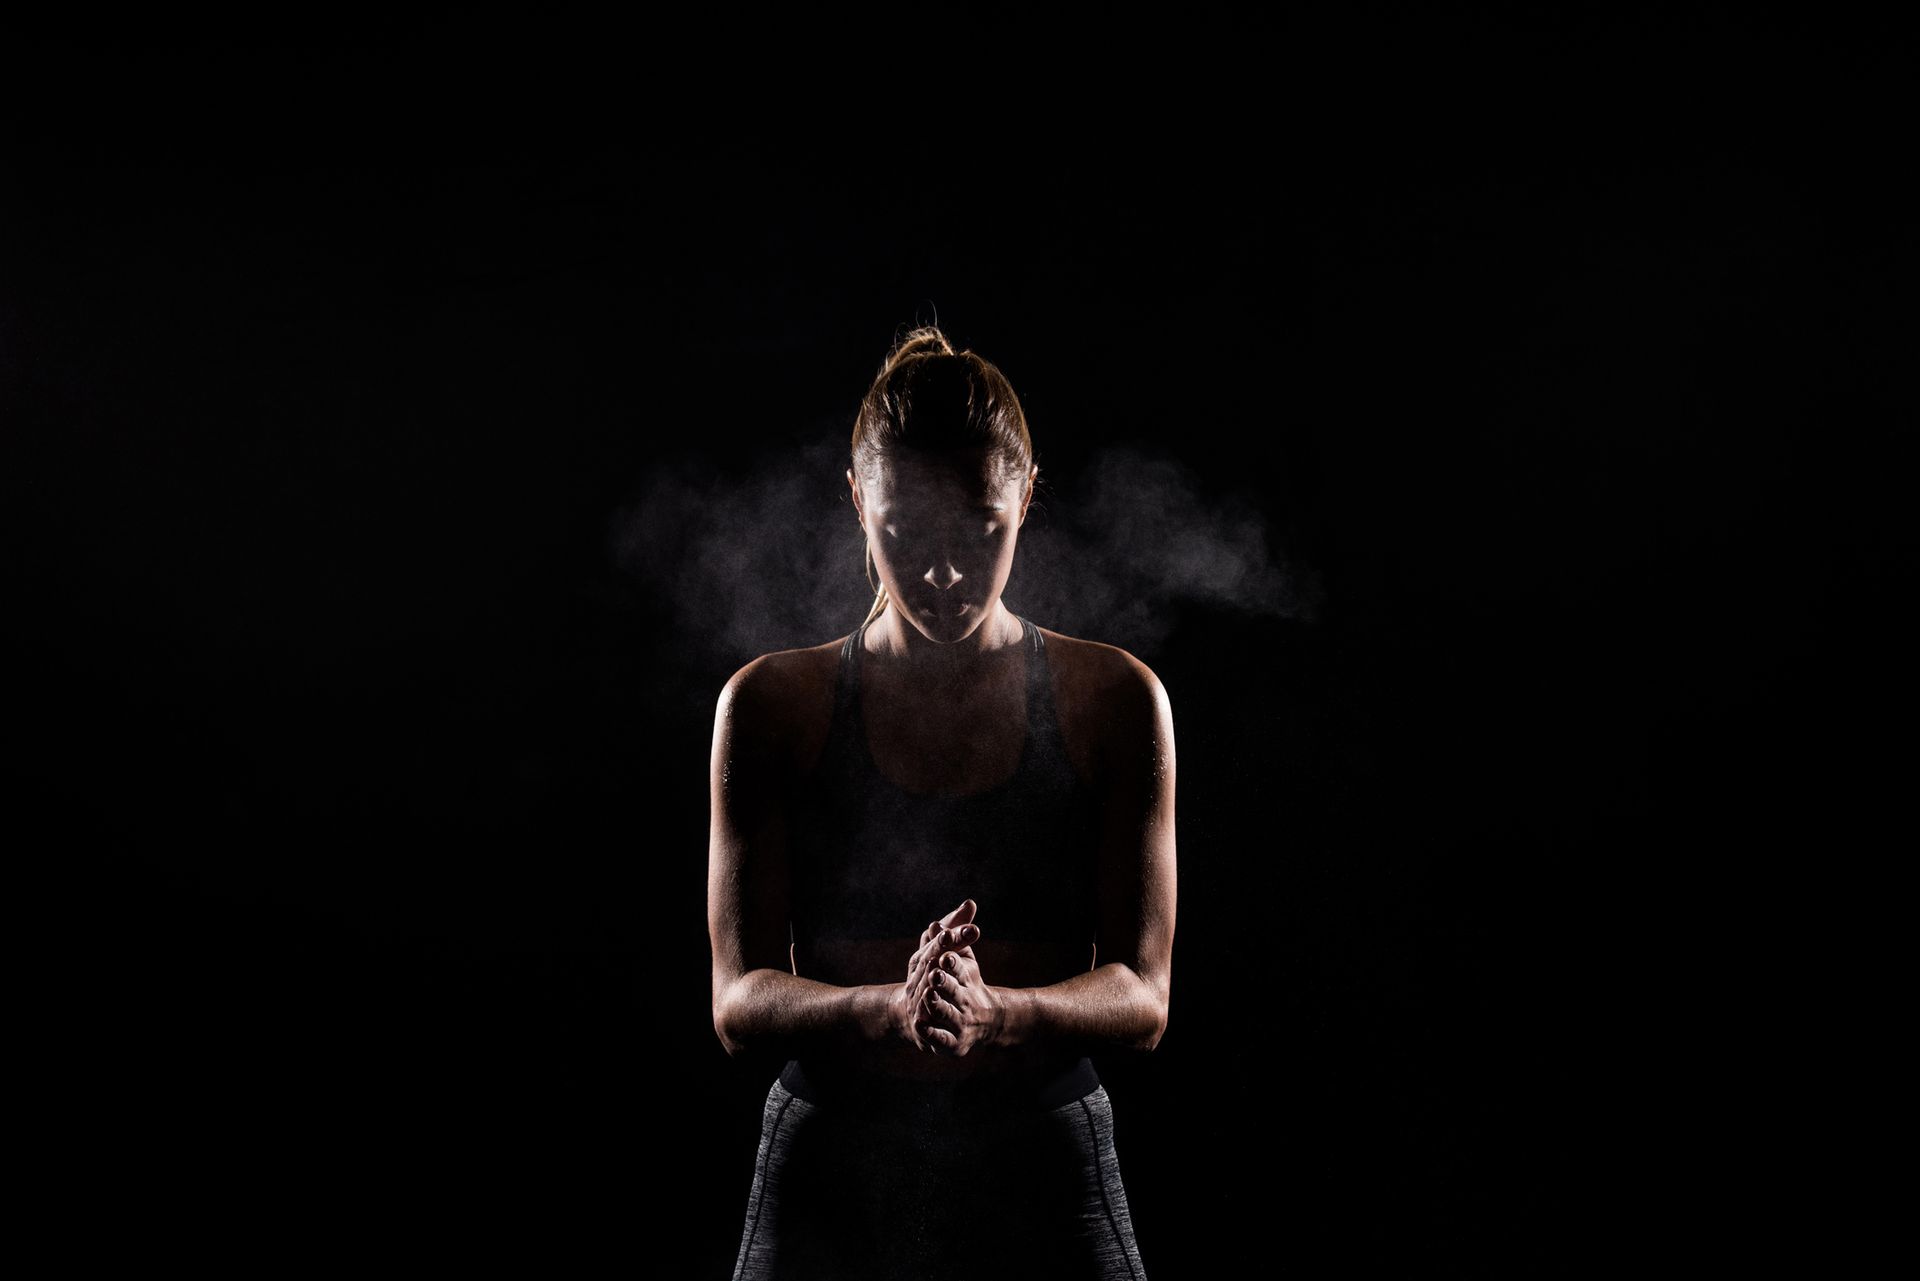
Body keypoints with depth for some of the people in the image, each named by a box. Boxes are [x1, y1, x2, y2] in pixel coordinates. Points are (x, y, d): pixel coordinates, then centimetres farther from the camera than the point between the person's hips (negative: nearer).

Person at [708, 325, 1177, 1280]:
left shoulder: (1116, 701, 0)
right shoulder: (770, 706, 1)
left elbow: (1142, 994, -4)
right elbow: (740, 1000, -4)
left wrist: (999, 1013, -24)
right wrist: (886, 1010, -24)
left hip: (1045, 1184, 0)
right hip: (826, 1189, 0)